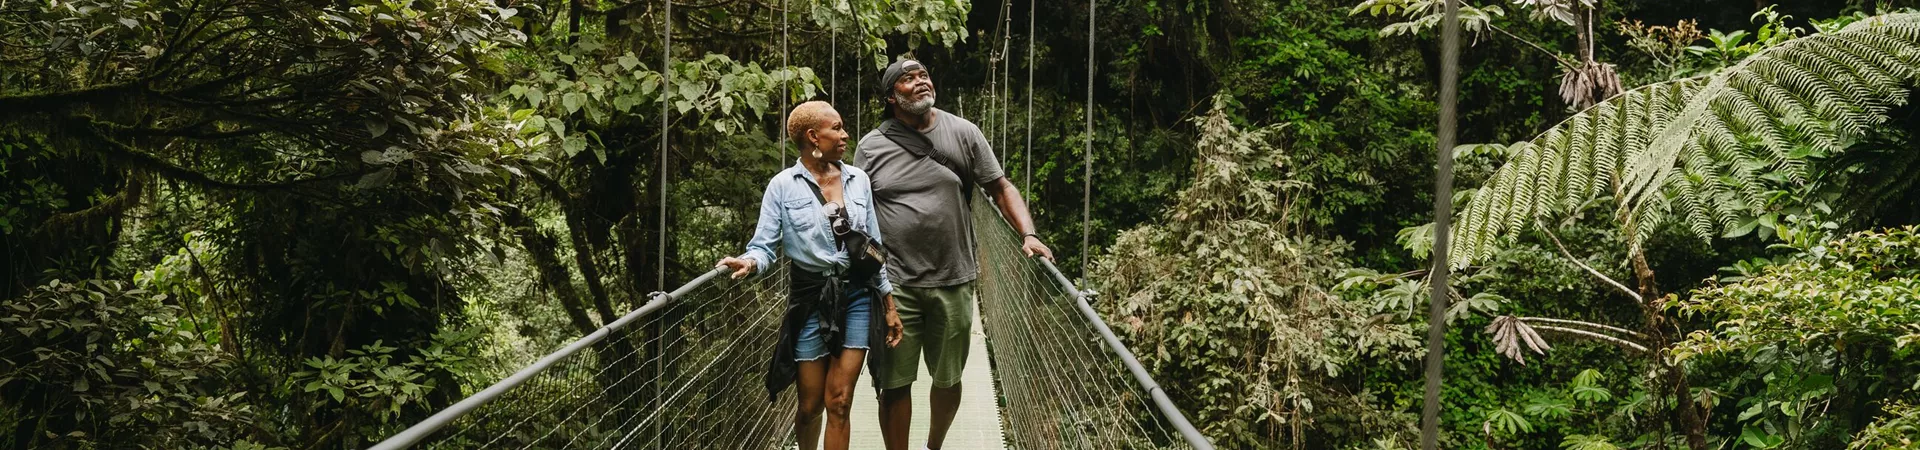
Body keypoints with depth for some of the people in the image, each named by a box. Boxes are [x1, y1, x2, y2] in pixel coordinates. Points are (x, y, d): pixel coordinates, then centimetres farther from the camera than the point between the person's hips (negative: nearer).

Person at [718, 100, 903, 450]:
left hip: (856, 297, 2)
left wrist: (889, 305, 9)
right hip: (811, 299, -2)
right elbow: (766, 245, -7)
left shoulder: (858, 180, 4)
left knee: (839, 404, -2)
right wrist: (749, 262, -31)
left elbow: (874, 245, 9)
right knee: (811, 406, 7)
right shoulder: (783, 186, -6)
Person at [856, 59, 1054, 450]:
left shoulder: (963, 133, 3)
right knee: (894, 383, 1)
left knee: (948, 380, 15)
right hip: (895, 285, -1)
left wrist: (1028, 235, -10)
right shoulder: (871, 146, 2)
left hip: (953, 283, 2)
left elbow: (1001, 188, 5)